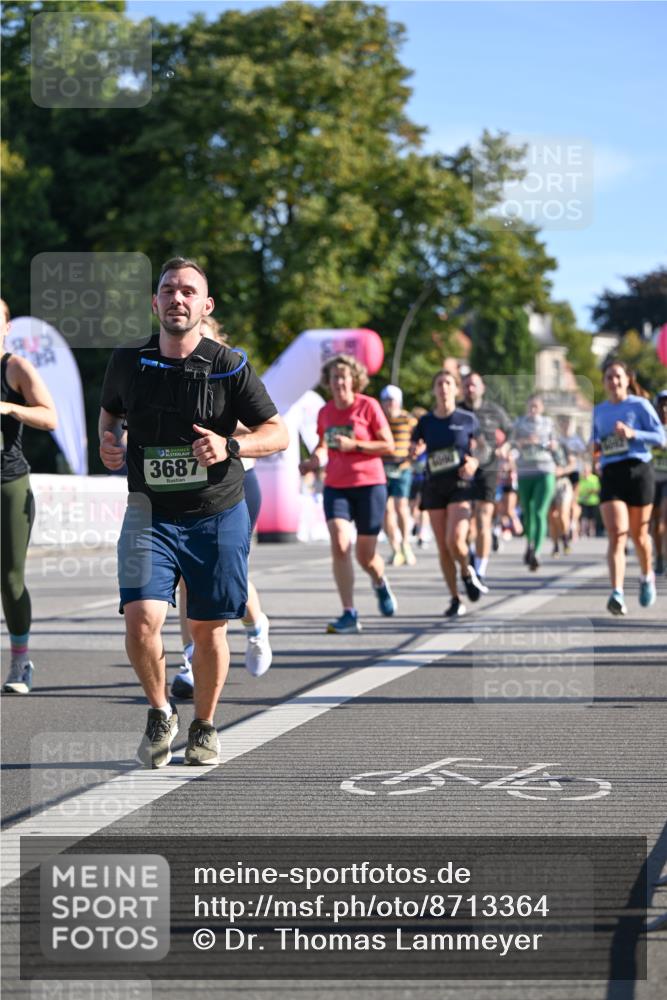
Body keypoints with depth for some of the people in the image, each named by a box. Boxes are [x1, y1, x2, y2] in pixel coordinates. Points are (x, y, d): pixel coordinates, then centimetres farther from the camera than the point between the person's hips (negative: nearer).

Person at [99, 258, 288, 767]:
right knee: (142, 619, -16)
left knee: (208, 629, 6)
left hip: (218, 516, -1)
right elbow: (110, 409, 21)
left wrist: (229, 447, -20)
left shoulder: (230, 367, -6)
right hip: (150, 514, 1)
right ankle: (160, 713, 10)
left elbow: (278, 432, -2)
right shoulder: (128, 362, 0)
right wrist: (108, 439, -1)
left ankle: (204, 727, 29)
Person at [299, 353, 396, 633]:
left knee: (366, 556, 2)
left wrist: (354, 445, -18)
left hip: (369, 485, -3)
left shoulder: (368, 406, -6)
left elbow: (389, 445, -7)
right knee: (339, 544, -17)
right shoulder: (325, 412, 7)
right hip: (336, 487, 3)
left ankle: (380, 583, 40)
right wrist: (315, 460, 0)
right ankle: (349, 614, -14)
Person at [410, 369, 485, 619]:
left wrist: (473, 463, -14)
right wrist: (415, 451, -19)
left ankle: (467, 573, 11)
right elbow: (411, 452, 4)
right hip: (434, 486, 3)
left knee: (455, 540, -21)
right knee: (443, 548, 2)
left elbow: (477, 452, 8)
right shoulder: (425, 422, 5)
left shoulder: (468, 420, 1)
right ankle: (456, 599, 13)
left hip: (461, 486, -3)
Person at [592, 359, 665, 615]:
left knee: (638, 535, 11)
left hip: (638, 472, -2)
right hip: (610, 476, 2)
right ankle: (617, 594, -23)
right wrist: (595, 447, 3)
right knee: (616, 535, -14)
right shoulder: (599, 411, 13)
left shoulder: (640, 405, 0)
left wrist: (633, 434, -17)